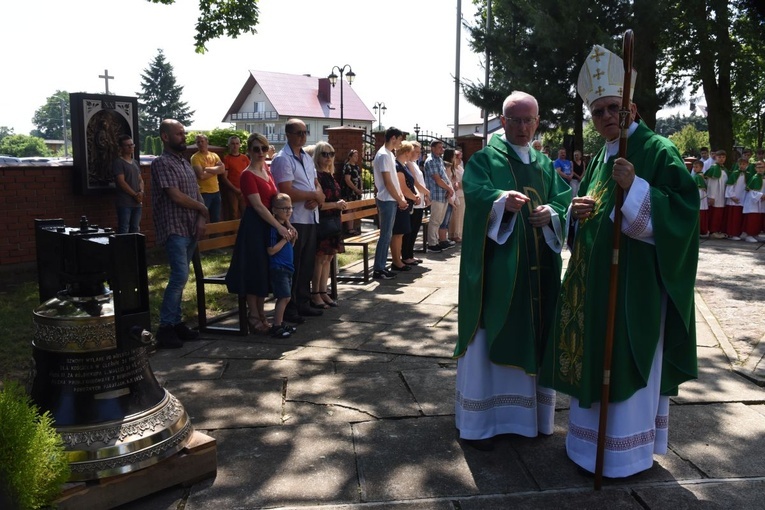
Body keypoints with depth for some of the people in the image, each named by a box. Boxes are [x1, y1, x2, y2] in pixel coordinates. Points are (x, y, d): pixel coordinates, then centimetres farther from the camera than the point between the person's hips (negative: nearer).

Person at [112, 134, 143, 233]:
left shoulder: (135, 162, 18)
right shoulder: (118, 162, -5)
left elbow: (140, 180, 18)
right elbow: (121, 182, -12)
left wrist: (141, 192, -2)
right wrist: (135, 195, -11)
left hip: (137, 202, 7)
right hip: (124, 203, -7)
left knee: (135, 229, 9)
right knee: (124, 230, -8)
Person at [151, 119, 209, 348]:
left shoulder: (186, 164, 17)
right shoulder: (162, 163, -9)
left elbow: (197, 194, 14)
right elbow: (176, 196, -17)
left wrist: (201, 219, -3)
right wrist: (202, 209, -3)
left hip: (190, 228, 8)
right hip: (174, 229, -8)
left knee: (180, 276, 10)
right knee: (180, 276, -14)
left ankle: (176, 322, 16)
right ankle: (165, 327, -6)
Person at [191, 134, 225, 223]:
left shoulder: (214, 155, 11)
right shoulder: (195, 157, -7)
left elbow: (223, 169, -4)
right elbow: (201, 175, -18)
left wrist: (207, 169, -13)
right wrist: (216, 170, -5)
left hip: (216, 191, 6)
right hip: (203, 192, -6)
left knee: (216, 219, 13)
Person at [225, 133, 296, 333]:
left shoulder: (267, 171, 11)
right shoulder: (247, 175, -12)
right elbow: (258, 206, -20)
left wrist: (288, 224, 0)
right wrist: (279, 227, -24)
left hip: (270, 225, 8)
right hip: (254, 226, -8)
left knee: (266, 270, 12)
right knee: (254, 270, 0)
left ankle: (261, 314, 23)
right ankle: (253, 317, 11)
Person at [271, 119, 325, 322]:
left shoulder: (307, 158, 15)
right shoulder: (282, 159, -12)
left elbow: (317, 184, 16)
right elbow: (287, 193, -20)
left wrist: (317, 197, -7)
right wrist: (314, 195, -9)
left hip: (311, 218, 8)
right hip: (294, 220, -8)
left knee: (307, 263, 15)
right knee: (292, 266, 0)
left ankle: (303, 303, 27)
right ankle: (289, 309, 11)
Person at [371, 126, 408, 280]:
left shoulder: (390, 154, 15)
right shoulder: (383, 155, -15)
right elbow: (387, 182, -17)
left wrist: (401, 197, 8)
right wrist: (399, 200, -11)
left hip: (392, 200, 10)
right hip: (387, 200, -10)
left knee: (387, 235, 11)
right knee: (385, 235, -7)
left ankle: (382, 267, 17)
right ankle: (378, 270, -2)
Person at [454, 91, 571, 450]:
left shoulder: (546, 165, 17)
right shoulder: (484, 160, 0)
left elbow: (564, 202, 6)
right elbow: (475, 194, -19)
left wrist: (551, 213, -17)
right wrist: (502, 200, -39)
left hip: (537, 271, 5)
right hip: (495, 268, -5)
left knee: (531, 339, 11)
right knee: (489, 339, -1)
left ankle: (525, 413, 27)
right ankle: (478, 421, 10)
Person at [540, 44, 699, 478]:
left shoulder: (658, 151, -9)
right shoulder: (600, 158, 14)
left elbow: (686, 207, -17)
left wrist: (636, 187, -27)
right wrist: (580, 210, -1)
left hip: (635, 278, -8)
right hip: (595, 277, 8)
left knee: (627, 360, 2)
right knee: (594, 355, 14)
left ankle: (627, 450, 18)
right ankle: (592, 439, 30)